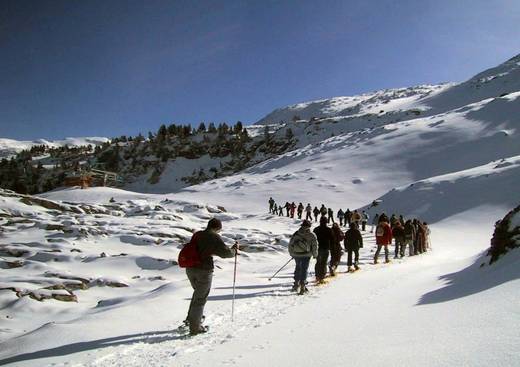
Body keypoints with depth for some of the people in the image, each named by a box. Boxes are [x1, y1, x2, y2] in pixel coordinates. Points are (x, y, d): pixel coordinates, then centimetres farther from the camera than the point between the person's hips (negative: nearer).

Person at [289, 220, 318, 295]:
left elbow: (290, 244, 8)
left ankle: (296, 284, 25)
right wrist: (315, 254, 14)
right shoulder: (311, 235, -4)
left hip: (296, 254, 3)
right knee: (304, 269, 2)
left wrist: (291, 253, 21)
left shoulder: (296, 234, 3)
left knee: (298, 268, 21)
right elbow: (315, 245, -1)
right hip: (306, 255, -3)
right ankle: (302, 286, -2)